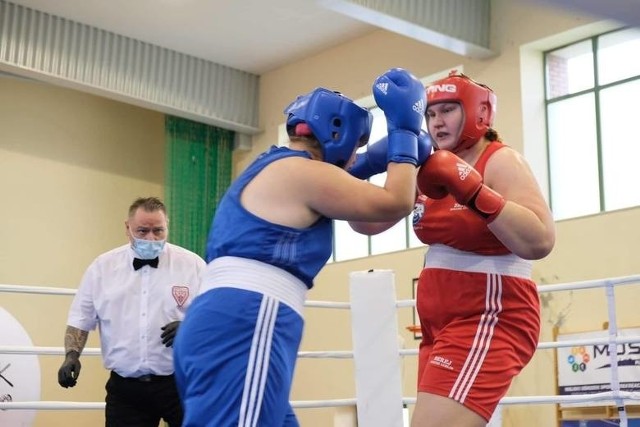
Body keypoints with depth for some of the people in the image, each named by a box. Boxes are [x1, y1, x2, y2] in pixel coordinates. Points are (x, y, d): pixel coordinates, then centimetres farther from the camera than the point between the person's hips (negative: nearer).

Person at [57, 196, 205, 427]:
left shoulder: (192, 264, 0)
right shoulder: (103, 266, 6)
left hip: (179, 383, -1)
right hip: (125, 388, 2)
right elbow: (80, 319, 11)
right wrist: (72, 355, -4)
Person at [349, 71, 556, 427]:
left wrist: (470, 188, -30)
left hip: (490, 321, -8)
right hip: (443, 324, 8)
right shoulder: (432, 168, 10)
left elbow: (539, 242, -25)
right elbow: (369, 223, 11)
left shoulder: (500, 161, -10)